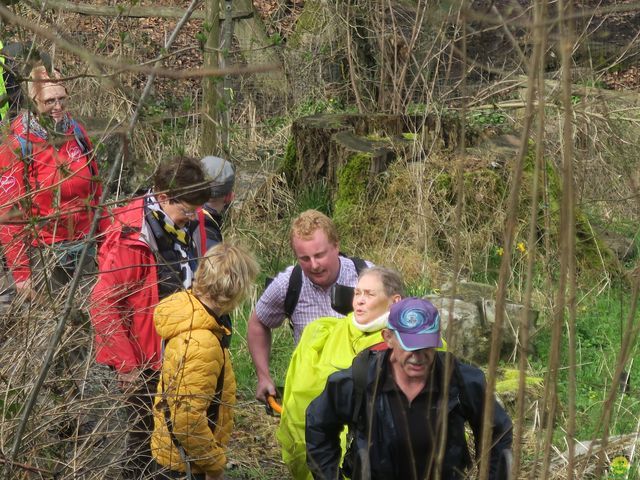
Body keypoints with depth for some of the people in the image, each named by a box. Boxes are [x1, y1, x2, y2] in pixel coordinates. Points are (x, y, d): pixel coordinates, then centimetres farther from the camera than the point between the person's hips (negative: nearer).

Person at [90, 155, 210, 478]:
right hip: (143, 363, -7)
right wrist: (126, 366, -17)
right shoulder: (131, 240, -22)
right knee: (146, 434, 4)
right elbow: (103, 305, -20)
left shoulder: (179, 228, 2)